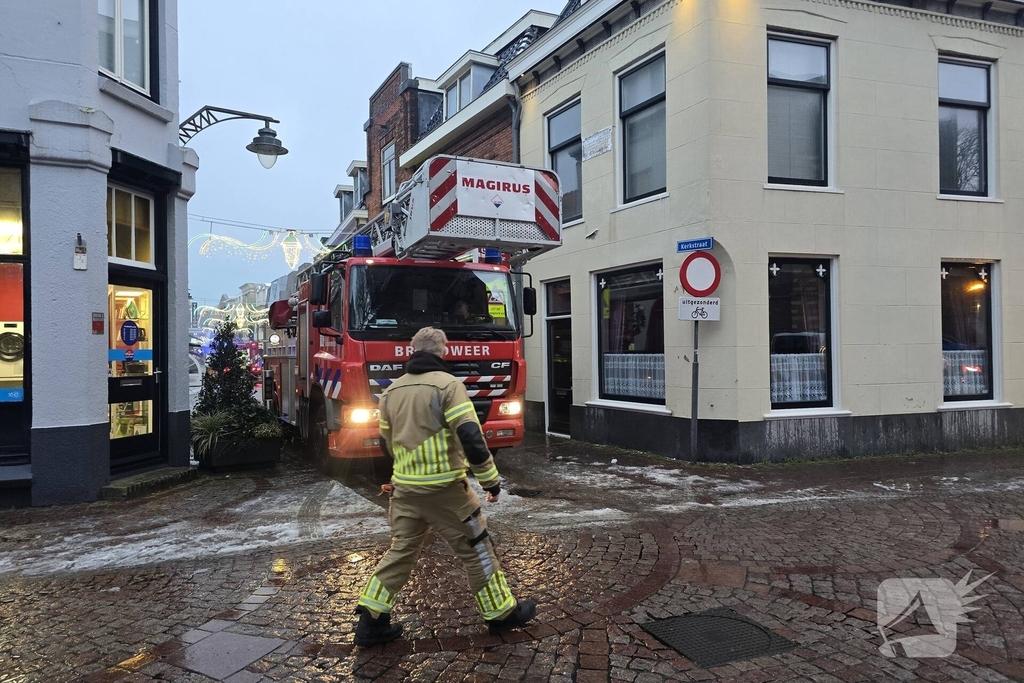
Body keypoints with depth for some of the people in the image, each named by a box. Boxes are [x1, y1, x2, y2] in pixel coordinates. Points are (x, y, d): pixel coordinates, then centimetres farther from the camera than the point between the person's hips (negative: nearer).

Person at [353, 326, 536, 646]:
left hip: (404, 488, 6)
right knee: (475, 548, 9)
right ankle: (502, 613, 21)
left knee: (401, 551, 17)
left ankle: (371, 621, 18)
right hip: (443, 488, -6)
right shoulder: (447, 384, -12)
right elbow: (471, 438, -19)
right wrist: (490, 479, -8)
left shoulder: (392, 391, 8)